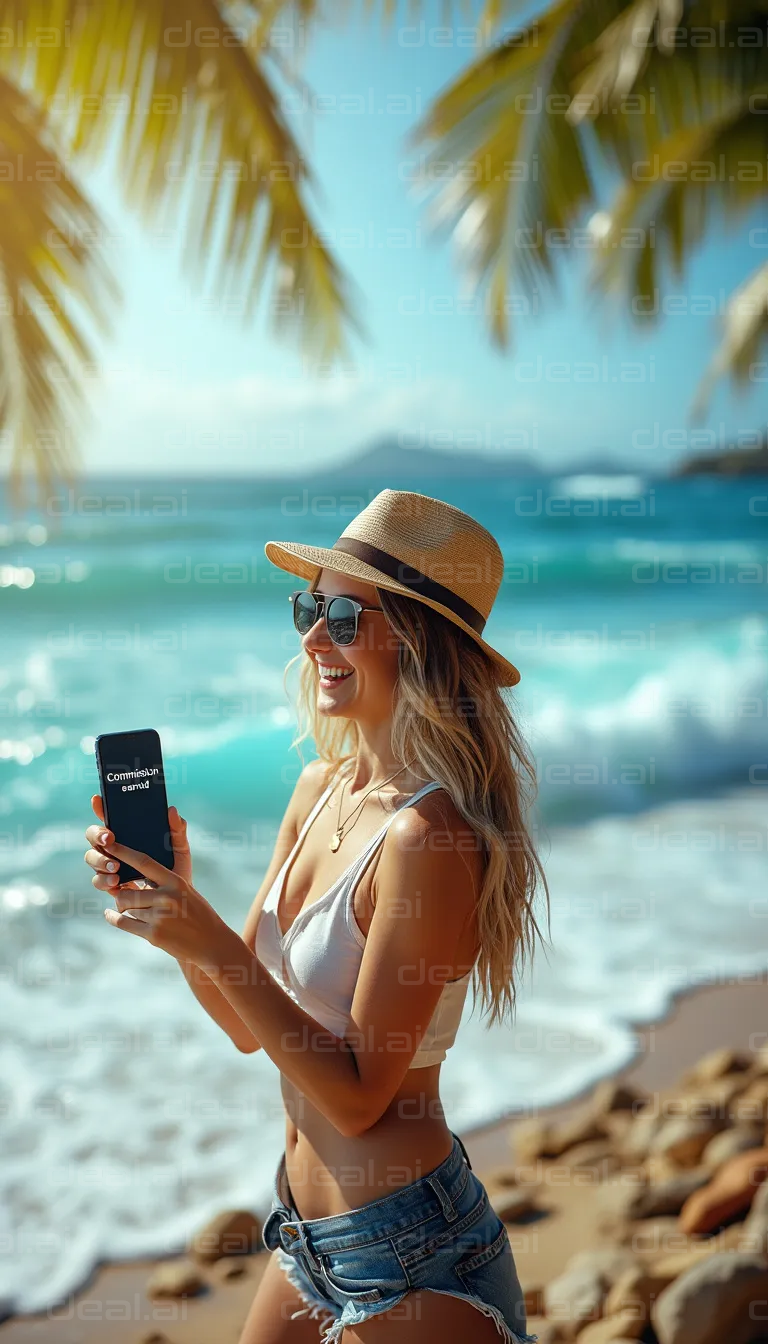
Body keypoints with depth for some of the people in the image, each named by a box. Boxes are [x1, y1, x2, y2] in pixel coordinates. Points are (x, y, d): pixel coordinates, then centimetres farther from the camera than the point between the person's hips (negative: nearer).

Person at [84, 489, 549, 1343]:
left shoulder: (428, 839, -25)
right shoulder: (320, 789, -1)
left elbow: (359, 1097, -22)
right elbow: (248, 1024, 3)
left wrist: (211, 944, -26)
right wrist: (171, 899, -11)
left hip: (408, 1257, -7)